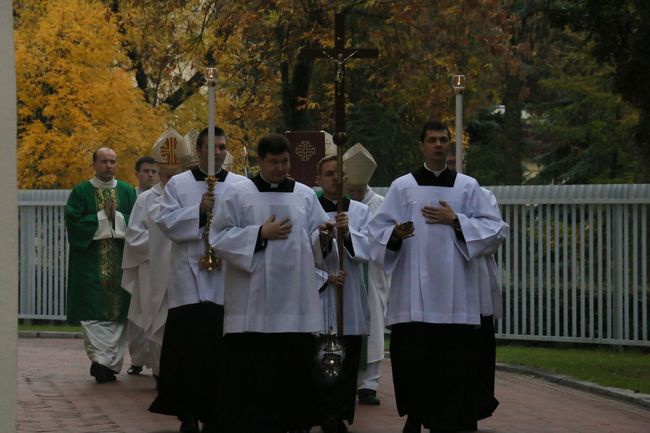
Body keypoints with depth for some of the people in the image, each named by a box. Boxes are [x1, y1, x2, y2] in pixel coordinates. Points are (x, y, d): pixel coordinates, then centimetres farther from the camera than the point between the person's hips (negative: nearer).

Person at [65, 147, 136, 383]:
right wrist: (102, 218, -8)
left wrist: (116, 218, -10)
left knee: (118, 311, -1)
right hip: (91, 263, -2)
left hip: (121, 262, 2)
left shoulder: (128, 191, 12)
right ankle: (102, 359, -15)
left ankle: (107, 363, 3)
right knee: (94, 311, -10)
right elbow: (73, 222, -6)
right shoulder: (81, 192, 5)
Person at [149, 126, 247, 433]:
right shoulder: (177, 184, 7)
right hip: (189, 278, -1)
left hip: (227, 279, 1)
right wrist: (199, 211, -13)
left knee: (221, 347, 0)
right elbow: (165, 222, -2)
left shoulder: (241, 186, 8)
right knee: (188, 347, -4)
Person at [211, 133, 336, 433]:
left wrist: (323, 237, -13)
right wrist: (260, 234, -10)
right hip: (253, 304, -3)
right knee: (250, 374, -4)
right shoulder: (239, 194, 3)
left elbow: (316, 245, 10)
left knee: (293, 369, 2)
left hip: (295, 301, 3)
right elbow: (219, 238, -3)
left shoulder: (305, 195, 11)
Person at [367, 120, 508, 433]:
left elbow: (495, 230, 4)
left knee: (453, 365, -3)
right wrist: (395, 234, -19)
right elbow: (377, 230, 2)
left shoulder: (468, 187, 9)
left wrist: (456, 221, -6)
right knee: (414, 360, -3)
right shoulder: (402, 187, 6)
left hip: (454, 295, 1)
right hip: (414, 294, -1)